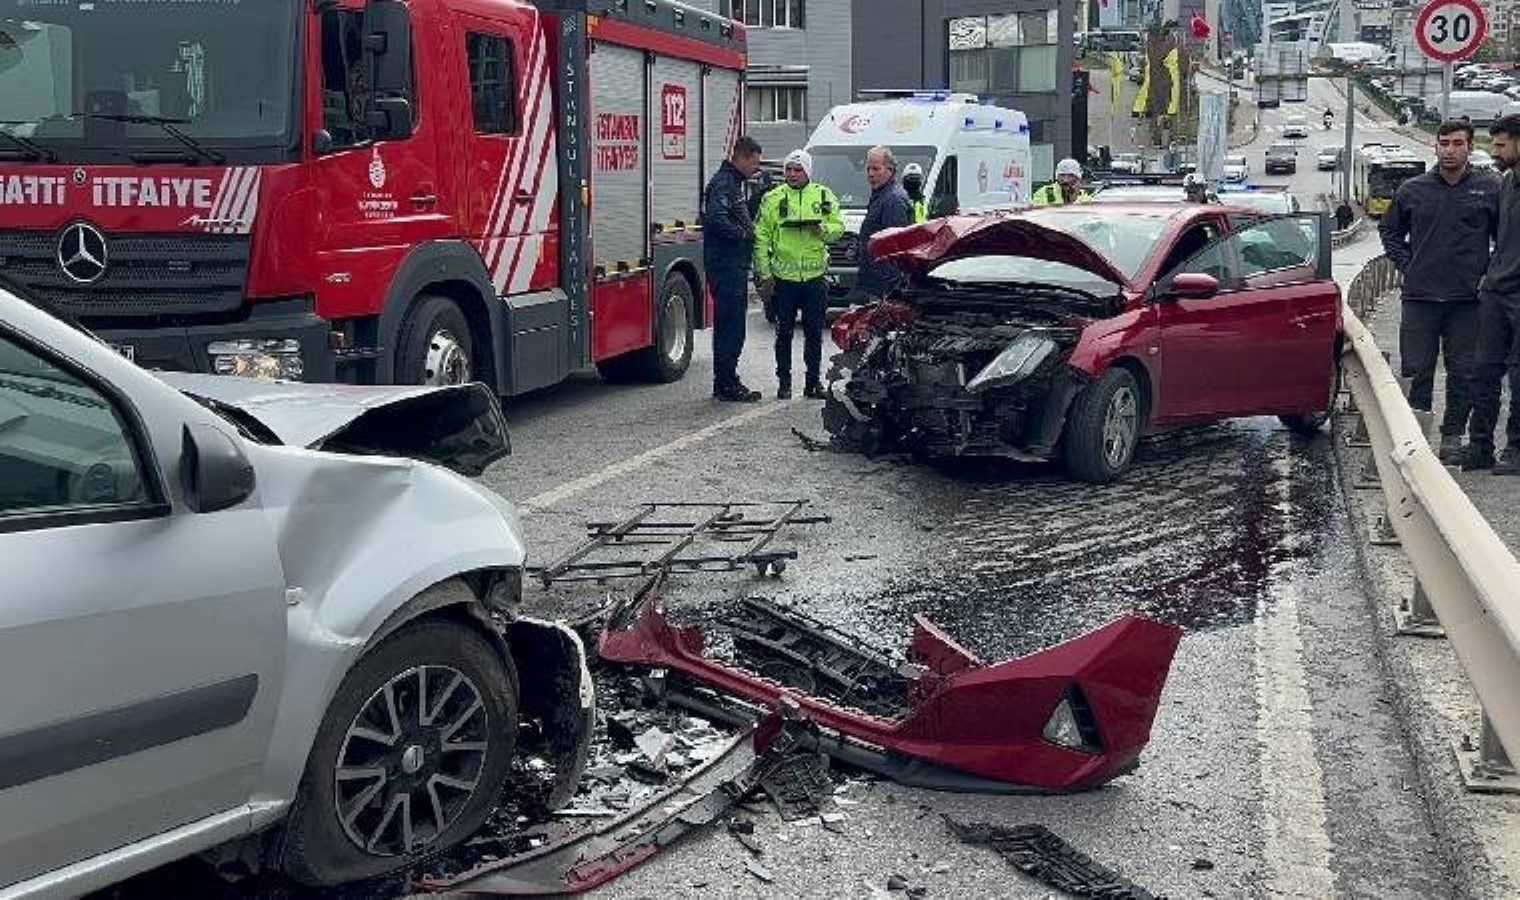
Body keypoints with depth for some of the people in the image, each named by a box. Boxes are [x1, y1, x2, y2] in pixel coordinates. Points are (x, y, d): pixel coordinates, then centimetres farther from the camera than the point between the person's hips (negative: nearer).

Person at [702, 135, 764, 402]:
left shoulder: (738, 182, 18)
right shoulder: (723, 183, -15)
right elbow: (716, 218, -28)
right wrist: (744, 233, -17)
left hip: (736, 265, 11)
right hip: (726, 266, -11)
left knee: (731, 324, 14)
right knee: (730, 324, -8)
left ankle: (725, 382, 21)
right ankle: (727, 385, -5)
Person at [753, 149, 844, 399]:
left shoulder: (824, 196, 7)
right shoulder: (773, 198, 3)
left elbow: (838, 227, 9)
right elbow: (761, 237, 2)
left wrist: (822, 229, -14)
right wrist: (764, 273, -3)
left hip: (815, 276, 1)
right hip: (783, 277, -1)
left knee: (814, 332, 5)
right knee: (784, 332, 4)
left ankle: (813, 381, 15)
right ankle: (784, 381, 13)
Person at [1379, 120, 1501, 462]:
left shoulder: (1489, 189, 1)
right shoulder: (1412, 190, 5)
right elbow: (1390, 231, 18)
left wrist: (1487, 274, 1)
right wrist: (1407, 266, 7)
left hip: (1467, 299, -1)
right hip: (1419, 298, 1)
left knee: (1463, 373, 5)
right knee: (1416, 371, 2)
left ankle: (1453, 435, 16)